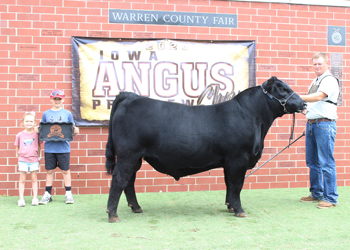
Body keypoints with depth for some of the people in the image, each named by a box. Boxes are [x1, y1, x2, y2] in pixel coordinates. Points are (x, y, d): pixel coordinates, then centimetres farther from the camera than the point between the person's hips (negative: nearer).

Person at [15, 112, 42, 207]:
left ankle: (35, 198, 13)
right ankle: (21, 199, 10)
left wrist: (38, 157, 8)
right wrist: (18, 157, 5)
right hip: (23, 160, 0)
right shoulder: (20, 135, 1)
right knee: (22, 179, 5)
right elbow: (17, 147, 8)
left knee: (34, 179, 7)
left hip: (34, 160, 0)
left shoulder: (36, 134, 1)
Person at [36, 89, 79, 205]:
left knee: (65, 170, 5)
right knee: (50, 170, 8)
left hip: (63, 147, -1)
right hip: (49, 147, 1)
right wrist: (38, 131, -9)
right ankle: (47, 194, 17)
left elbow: (72, 130, 8)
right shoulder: (46, 114, 8)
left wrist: (75, 130, -13)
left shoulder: (67, 114, 5)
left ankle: (68, 194, 14)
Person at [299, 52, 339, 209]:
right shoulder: (314, 82, 21)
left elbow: (318, 97, -23)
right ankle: (316, 194, 22)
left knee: (326, 163, -8)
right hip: (311, 124, 9)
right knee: (312, 162, 12)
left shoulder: (330, 80, -7)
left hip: (325, 124, -9)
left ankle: (331, 198, -2)